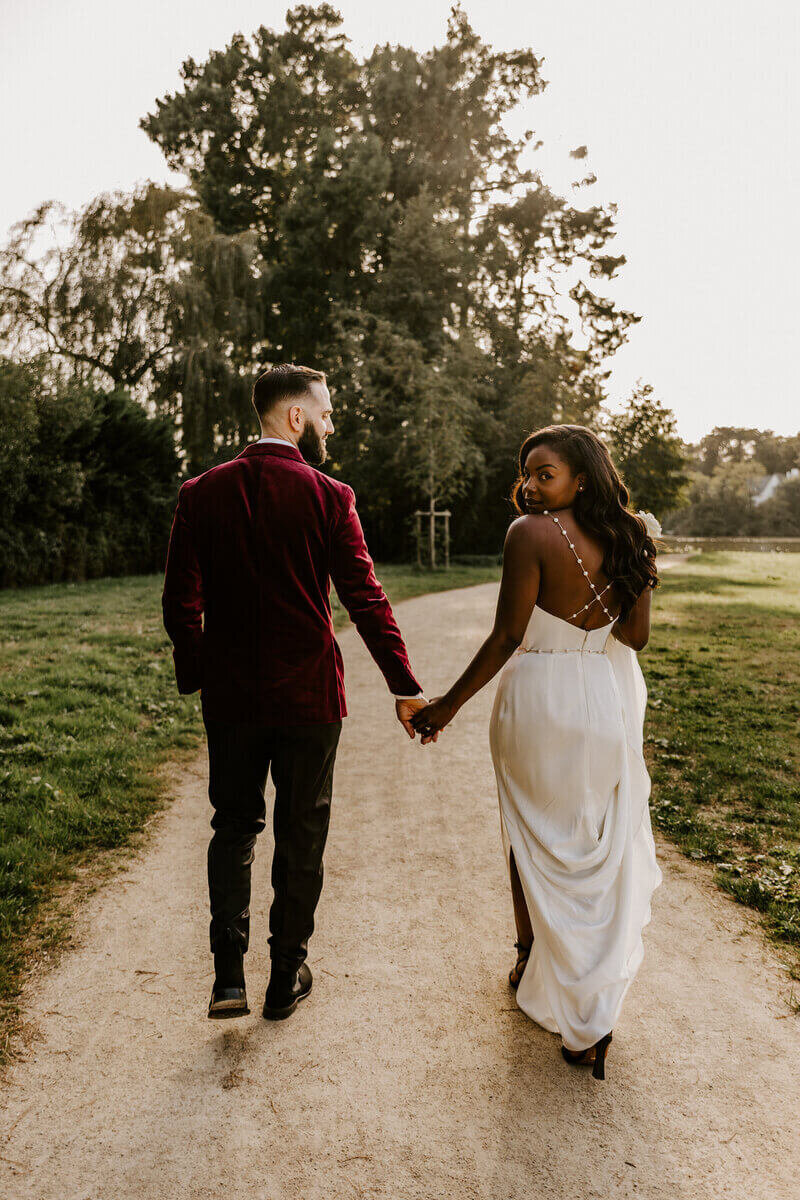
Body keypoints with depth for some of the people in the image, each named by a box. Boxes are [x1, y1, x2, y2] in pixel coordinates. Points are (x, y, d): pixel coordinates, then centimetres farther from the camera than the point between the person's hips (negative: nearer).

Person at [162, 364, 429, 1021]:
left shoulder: (202, 492, -1)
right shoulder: (328, 497, -10)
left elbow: (180, 602, 0)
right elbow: (366, 600, -12)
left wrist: (195, 674, 14)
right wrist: (406, 687, -6)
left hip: (230, 695, 3)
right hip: (308, 694, -2)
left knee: (235, 826, 18)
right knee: (301, 834, 13)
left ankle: (229, 977, 12)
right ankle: (286, 978, 26)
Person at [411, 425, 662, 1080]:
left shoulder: (531, 533, -17)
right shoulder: (623, 538, 1)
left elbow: (507, 636, -18)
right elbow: (635, 636, 3)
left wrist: (449, 704, -11)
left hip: (539, 701, -6)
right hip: (607, 703, 6)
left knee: (536, 840, 15)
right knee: (601, 845, 17)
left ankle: (534, 963, 34)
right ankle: (594, 1011, 28)